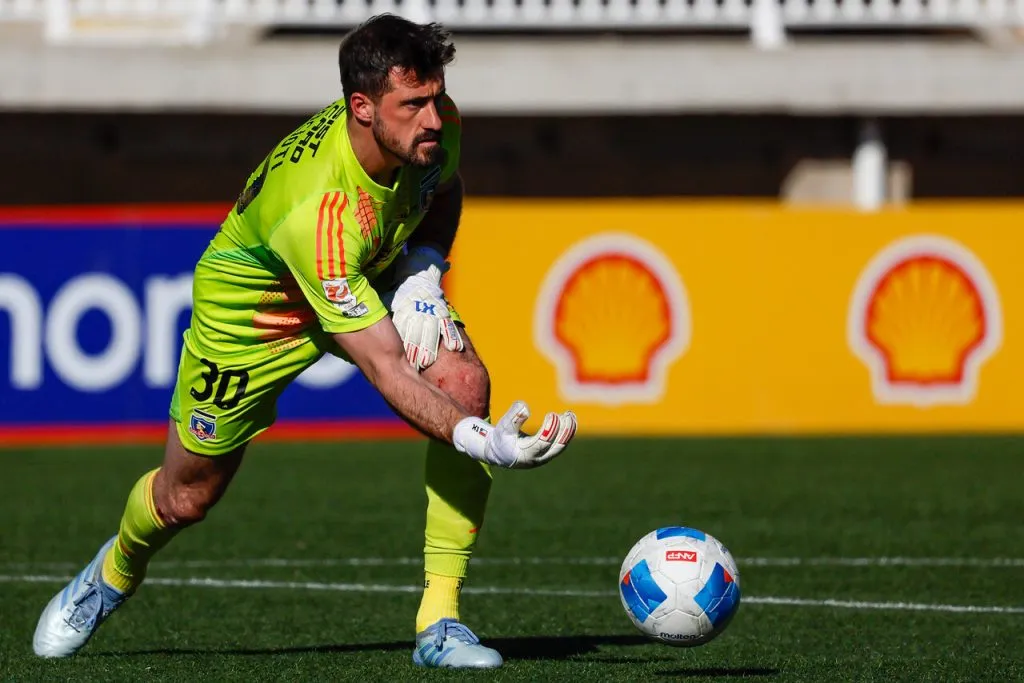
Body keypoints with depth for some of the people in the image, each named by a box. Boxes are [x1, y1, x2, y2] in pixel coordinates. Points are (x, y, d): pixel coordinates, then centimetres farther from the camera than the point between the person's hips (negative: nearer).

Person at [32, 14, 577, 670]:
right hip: (254, 297, -5)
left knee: (465, 381, -23)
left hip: (377, 275, 5)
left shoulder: (435, 124, -25)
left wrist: (424, 270, -14)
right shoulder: (317, 209, -44)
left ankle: (438, 622, -18)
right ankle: (113, 576, 47)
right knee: (187, 496, 8)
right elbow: (384, 367, -44)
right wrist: (480, 442, -56)